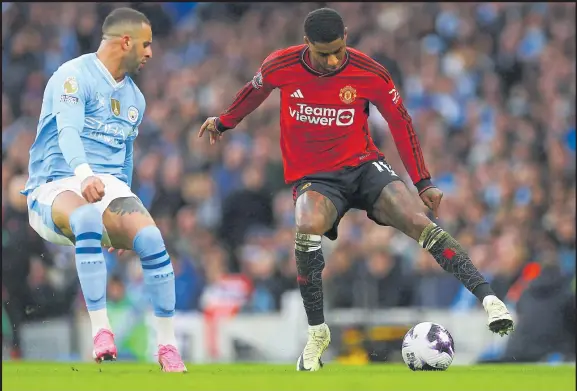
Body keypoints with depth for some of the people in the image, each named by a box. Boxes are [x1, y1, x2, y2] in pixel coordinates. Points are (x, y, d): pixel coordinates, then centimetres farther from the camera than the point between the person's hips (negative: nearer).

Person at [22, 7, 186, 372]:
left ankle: (168, 344, -16)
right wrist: (84, 176, -42)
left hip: (109, 187, 6)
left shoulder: (134, 98, 20)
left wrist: (121, 220, 25)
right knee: (88, 218, -41)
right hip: (57, 185, -6)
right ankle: (101, 329, -40)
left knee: (151, 237, -25)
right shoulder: (74, 76, -6)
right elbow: (68, 131, -23)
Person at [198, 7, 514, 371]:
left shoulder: (370, 73, -12)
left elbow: (400, 123, 1)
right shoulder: (280, 66, -10)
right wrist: (224, 122, 30)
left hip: (363, 165, 0)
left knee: (419, 221, -24)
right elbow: (255, 91, 14)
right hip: (313, 177, 0)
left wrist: (423, 182, -1)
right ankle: (317, 333, -19)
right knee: (309, 226, -34)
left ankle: (487, 296, -24)